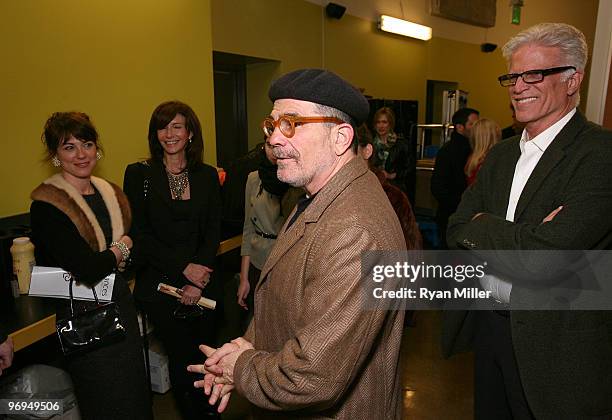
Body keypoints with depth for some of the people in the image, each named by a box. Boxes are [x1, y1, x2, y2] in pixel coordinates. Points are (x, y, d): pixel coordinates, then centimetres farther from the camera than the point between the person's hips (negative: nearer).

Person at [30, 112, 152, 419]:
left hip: (121, 303, 6)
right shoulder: (46, 205, -17)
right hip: (83, 314, -6)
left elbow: (135, 245, 10)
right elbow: (88, 269, -24)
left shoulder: (111, 193, 5)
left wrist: (107, 259, -9)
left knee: (135, 393, 19)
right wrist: (121, 250, -6)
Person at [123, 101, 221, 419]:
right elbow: (139, 234, -6)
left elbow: (213, 232, 2)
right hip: (159, 283, -2)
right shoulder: (138, 174, -1)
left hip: (202, 279, 2)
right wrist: (184, 267, -13)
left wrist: (199, 279, -9)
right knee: (182, 358, 5)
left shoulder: (208, 176, 5)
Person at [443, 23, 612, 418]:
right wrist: (519, 236, -19)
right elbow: (457, 231, -2)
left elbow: (546, 254, -29)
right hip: (488, 323, 6)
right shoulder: (501, 154, 6)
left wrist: (480, 224, -14)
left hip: (556, 344, -6)